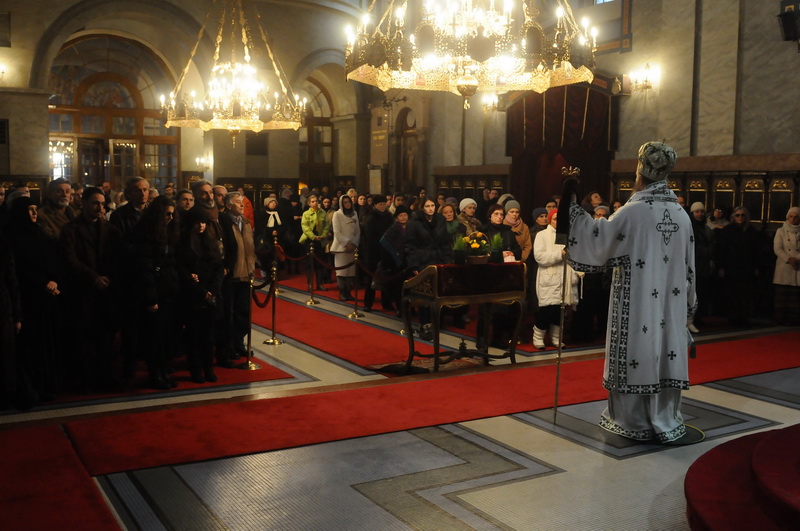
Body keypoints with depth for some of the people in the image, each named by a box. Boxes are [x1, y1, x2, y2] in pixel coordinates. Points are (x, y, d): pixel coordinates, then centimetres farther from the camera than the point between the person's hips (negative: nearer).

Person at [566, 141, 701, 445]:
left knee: (640, 354, 3)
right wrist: (688, 304, 18)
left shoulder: (633, 212, -13)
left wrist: (572, 203, -4)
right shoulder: (681, 214, 5)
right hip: (671, 303, 5)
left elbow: (598, 238, -11)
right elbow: (689, 267, 9)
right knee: (665, 353, 9)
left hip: (638, 302, -5)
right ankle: (665, 423, 16)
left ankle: (637, 424, 12)